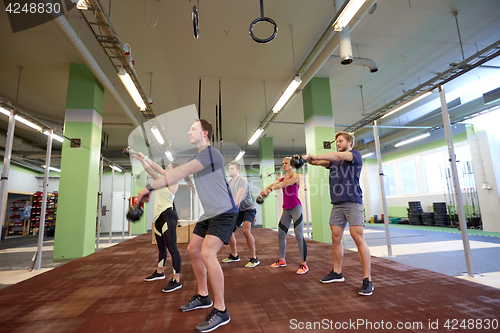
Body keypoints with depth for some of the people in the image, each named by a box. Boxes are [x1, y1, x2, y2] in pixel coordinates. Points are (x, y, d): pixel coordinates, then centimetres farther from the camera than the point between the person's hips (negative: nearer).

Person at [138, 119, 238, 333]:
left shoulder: (211, 153, -17)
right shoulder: (196, 159, 15)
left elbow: (179, 174, -23)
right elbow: (172, 175, 17)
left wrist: (149, 187, -20)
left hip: (224, 212, -10)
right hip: (209, 214, 10)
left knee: (207, 253, -21)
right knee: (193, 250, 13)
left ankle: (220, 311, -5)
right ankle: (203, 297, 31)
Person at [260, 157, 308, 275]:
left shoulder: (295, 177, -6)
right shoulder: (282, 178, 14)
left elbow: (284, 184, -24)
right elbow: (272, 184, -3)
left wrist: (270, 189, -38)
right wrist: (265, 189, -26)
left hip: (296, 208, -7)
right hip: (286, 209, 7)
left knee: (299, 236, -9)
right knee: (281, 235, 10)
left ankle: (303, 264, -3)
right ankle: (282, 260, 24)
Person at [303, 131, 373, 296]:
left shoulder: (356, 154, 3)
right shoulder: (334, 160, 22)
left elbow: (338, 156, -15)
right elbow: (320, 162, 7)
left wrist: (313, 156, -21)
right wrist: (309, 160, -14)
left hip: (352, 202, -6)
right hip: (337, 204, 6)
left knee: (358, 238, -9)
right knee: (335, 238, 6)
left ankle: (367, 279, -2)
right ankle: (337, 272, 19)